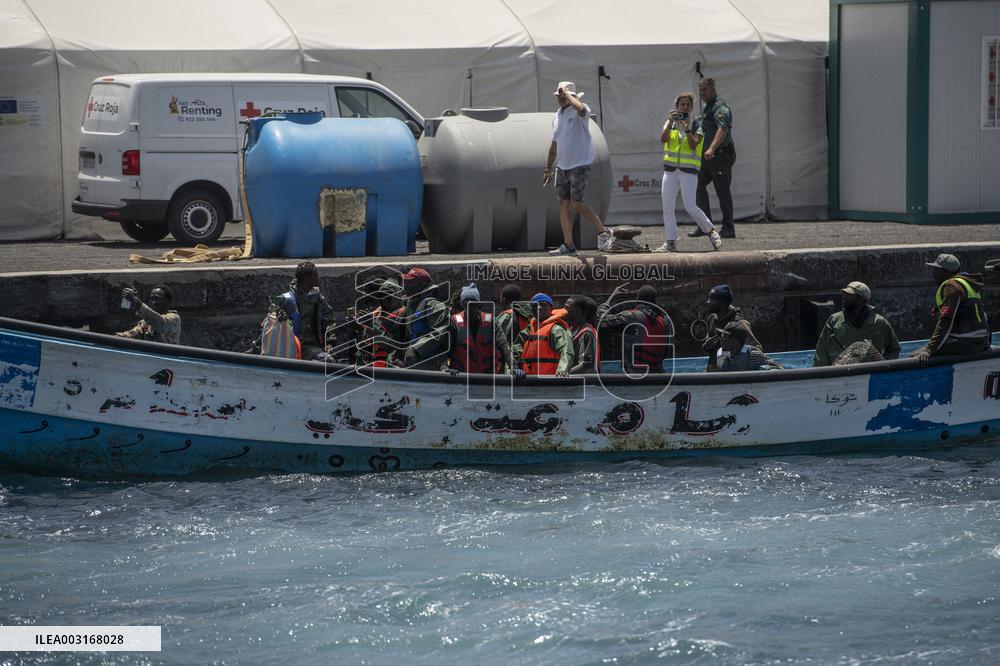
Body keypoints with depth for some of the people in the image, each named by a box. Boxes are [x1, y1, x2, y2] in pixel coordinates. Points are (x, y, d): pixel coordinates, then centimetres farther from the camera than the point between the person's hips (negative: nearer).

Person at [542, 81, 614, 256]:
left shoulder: (579, 112, -9)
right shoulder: (557, 116, 14)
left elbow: (581, 109, -38)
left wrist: (567, 94, -24)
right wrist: (548, 168, 21)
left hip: (579, 166, -8)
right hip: (562, 167, 8)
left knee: (577, 204, -12)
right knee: (563, 204, 3)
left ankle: (603, 232, 5)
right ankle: (568, 245, 6)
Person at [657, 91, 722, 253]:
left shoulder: (696, 126, 1)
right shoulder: (670, 123, 10)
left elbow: (693, 145, -12)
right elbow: (663, 139, -7)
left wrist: (687, 129, -20)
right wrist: (670, 123, -16)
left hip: (689, 171, -4)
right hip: (670, 170, 4)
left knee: (690, 207, -11)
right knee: (667, 207, 0)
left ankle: (711, 232, 8)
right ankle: (671, 242, 6)